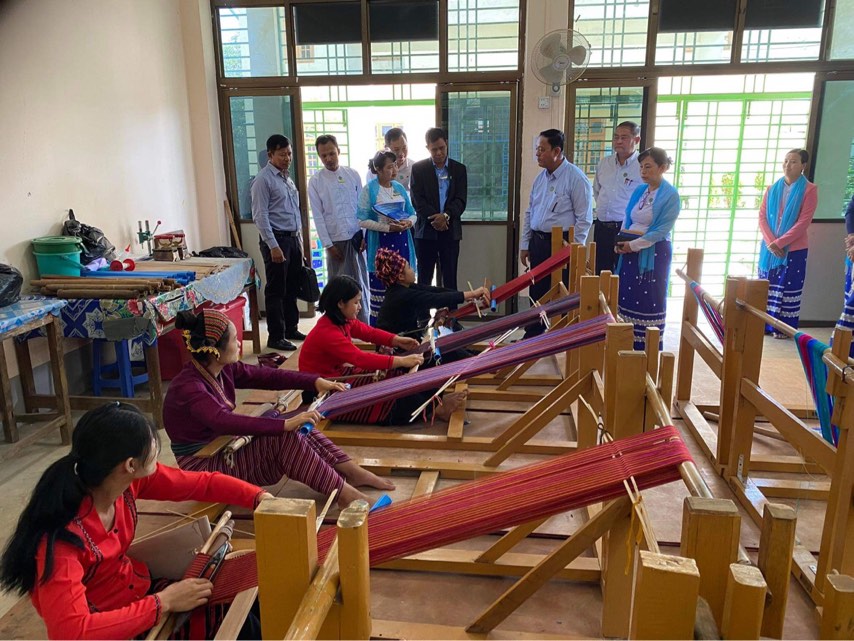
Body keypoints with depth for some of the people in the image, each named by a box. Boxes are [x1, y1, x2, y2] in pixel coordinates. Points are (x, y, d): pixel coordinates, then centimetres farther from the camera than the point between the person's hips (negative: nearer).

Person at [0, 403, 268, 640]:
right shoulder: (63, 535, -32)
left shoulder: (130, 479, -14)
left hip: (139, 589, 6)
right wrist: (163, 602, -32)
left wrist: (259, 496, -12)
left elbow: (202, 483, -3)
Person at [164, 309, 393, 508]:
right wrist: (285, 424, -46)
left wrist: (315, 381, -6)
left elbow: (267, 376, 2)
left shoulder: (224, 369, -1)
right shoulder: (188, 387, -26)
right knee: (283, 436, -26)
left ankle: (351, 472, -5)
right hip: (205, 469, -9)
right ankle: (342, 493, -20)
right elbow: (227, 423, -41)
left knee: (298, 426, -5)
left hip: (226, 450, 9)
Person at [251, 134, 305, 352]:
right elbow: (260, 216, -16)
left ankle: (291, 329, 27)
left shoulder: (287, 177, 14)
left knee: (292, 288, 15)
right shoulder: (263, 179, -10)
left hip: (293, 238, 8)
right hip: (277, 240, -8)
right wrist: (273, 246, -20)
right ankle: (275, 337, 6)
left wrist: (299, 239, 16)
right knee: (276, 291, -1)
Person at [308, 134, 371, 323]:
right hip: (335, 240, -1)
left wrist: (365, 236, -1)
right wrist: (328, 244, -6)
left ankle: (363, 323, 14)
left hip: (357, 237, 1)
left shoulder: (353, 175, 5)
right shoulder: (315, 181, 0)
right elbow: (317, 215, -2)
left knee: (361, 281, 4)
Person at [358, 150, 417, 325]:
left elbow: (412, 213, 14)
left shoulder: (400, 188, 10)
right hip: (380, 242, -5)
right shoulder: (369, 190, -5)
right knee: (380, 286, -2)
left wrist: (409, 222, -10)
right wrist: (388, 227, -19)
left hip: (401, 241, 5)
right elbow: (362, 220, -10)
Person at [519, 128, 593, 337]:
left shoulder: (576, 178, -12)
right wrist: (525, 244, 14)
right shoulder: (540, 178, 11)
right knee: (537, 292, 13)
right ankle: (532, 335, 25)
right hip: (537, 242, 7)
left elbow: (584, 219, -12)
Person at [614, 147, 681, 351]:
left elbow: (661, 230, -16)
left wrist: (632, 245, -17)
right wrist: (620, 241, -2)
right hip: (630, 252, 7)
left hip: (653, 254, -6)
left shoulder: (670, 195, -11)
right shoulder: (639, 191, 10)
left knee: (649, 301, 2)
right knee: (627, 296, 9)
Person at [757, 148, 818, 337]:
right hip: (769, 248, 4)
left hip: (794, 249, -4)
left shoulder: (809, 190, -4)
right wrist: (771, 241, -13)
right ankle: (766, 325, 15)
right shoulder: (772, 189, 9)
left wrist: (780, 242, -18)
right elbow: (762, 217, 2)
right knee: (767, 287, 6)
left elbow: (803, 222, -11)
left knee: (788, 288, -1)